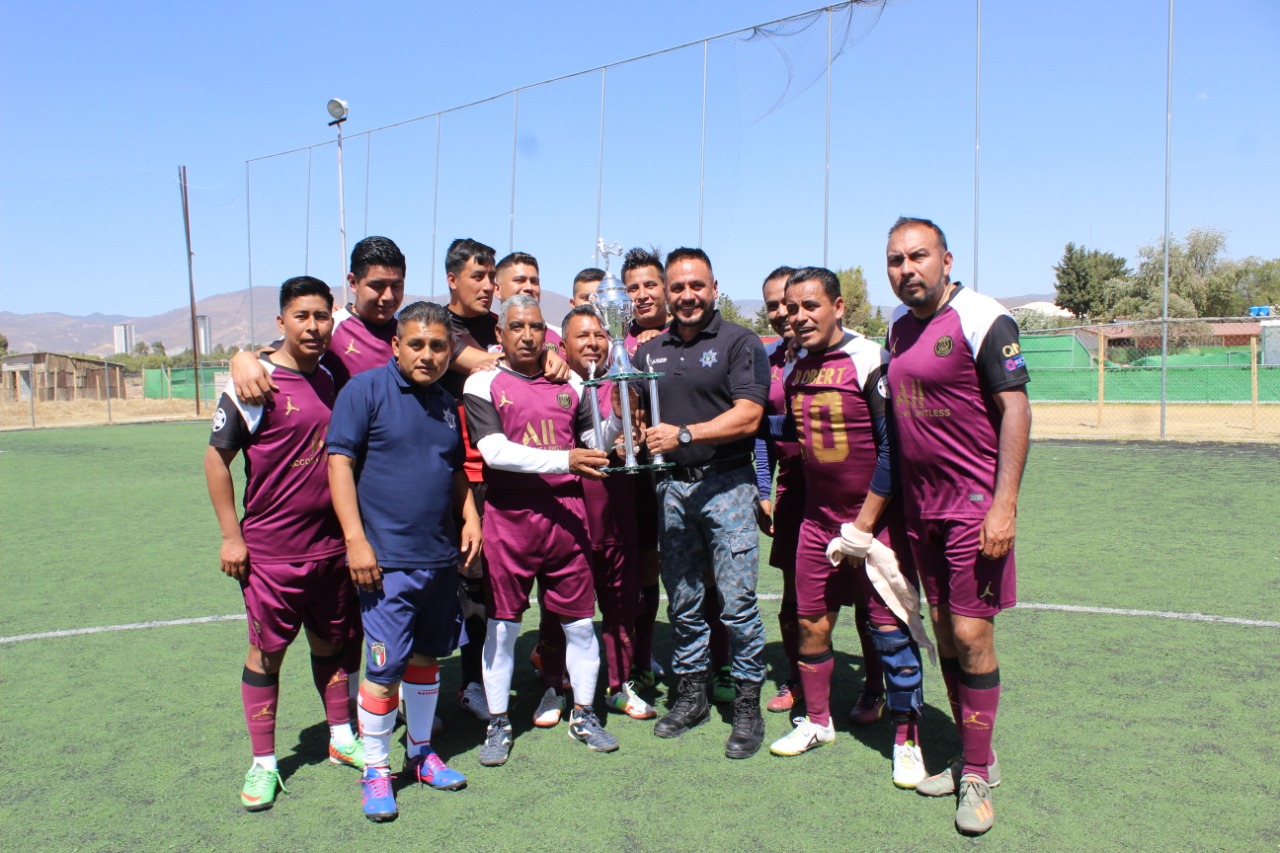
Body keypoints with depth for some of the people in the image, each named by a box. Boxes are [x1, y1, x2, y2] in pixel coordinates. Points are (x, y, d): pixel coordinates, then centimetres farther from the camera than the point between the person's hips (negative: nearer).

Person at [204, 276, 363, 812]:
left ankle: (342, 739, 32)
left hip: (331, 544, 5)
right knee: (266, 652, 5)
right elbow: (216, 457, -6)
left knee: (331, 643, 16)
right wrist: (231, 535, -7)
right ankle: (263, 764, 20)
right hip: (270, 549, -5)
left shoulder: (332, 379, 6)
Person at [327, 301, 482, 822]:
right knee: (386, 667, -3)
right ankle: (375, 770, 16)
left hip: (441, 557, 6)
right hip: (387, 559, -6)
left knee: (428, 657, 16)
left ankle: (421, 752, 34)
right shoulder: (365, 389, -7)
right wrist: (355, 539, -16)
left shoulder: (447, 404, 13)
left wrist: (470, 515, 7)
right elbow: (340, 463, -11)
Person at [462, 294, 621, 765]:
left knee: (580, 623, 10)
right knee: (502, 626, 7)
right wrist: (562, 460, -22)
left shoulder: (569, 383, 10)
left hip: (566, 516, 3)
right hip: (509, 518, -3)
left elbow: (592, 440, 16)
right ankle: (498, 723, 24)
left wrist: (616, 417, -4)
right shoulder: (483, 384, -2)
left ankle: (583, 715, 27)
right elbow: (494, 451, -14)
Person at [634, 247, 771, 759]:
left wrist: (684, 434, -19)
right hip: (670, 486, 5)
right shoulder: (650, 352, 15)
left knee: (737, 602, -4)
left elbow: (747, 417, -12)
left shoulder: (739, 343, -2)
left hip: (726, 483, -5)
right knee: (682, 602, 12)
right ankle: (692, 694, 27)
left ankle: (748, 706, 10)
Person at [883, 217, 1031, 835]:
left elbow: (1015, 409, -13)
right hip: (920, 506, 7)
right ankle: (970, 758, 26)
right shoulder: (898, 324, 12)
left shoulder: (981, 319, -10)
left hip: (974, 503, -7)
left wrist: (1004, 504, -19)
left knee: (971, 633, -5)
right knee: (943, 630, 12)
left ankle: (979, 774, 11)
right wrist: (883, 508, 16)